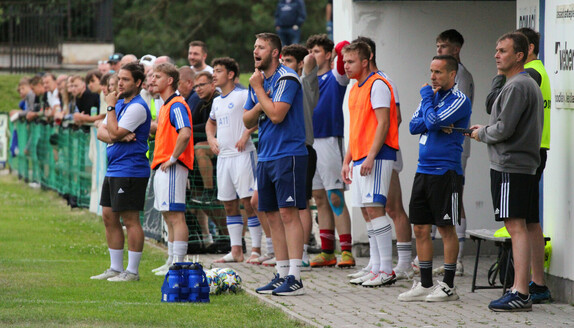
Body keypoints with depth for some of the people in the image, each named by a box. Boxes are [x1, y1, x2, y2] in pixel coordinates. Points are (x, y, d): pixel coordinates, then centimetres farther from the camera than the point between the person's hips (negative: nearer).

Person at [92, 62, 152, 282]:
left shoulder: (137, 107, -13)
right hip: (113, 170, 10)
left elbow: (115, 132, -19)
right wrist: (119, 137, -9)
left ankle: (132, 271, -1)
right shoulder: (120, 103, 16)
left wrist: (111, 107, -10)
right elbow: (102, 133, 11)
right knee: (109, 217, 12)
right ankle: (115, 268, 18)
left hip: (130, 171, -10)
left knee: (130, 220, -6)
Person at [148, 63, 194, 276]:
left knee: (175, 215, -11)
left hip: (172, 168, -11)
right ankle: (171, 261, 21)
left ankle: (178, 264, -12)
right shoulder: (165, 106, 19)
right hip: (162, 168, 11)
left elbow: (185, 134, -27)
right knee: (169, 216, 14)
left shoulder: (176, 105, -13)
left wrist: (172, 159, -20)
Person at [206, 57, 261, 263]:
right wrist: (211, 138, 15)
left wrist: (246, 134, -20)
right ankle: (236, 250, 10)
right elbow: (211, 122, 35)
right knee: (229, 204, 7)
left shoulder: (243, 95, -6)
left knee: (248, 201, -8)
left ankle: (256, 249, -6)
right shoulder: (217, 101, 18)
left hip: (242, 154, -8)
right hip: (223, 156, 8)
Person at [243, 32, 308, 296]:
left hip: (288, 154, -8)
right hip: (265, 156, 8)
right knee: (273, 215, 9)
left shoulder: (286, 79, -11)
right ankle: (281, 274, 14)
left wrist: (259, 89, -10)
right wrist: (259, 105, -4)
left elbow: (277, 115, -21)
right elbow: (247, 121, 16)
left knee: (288, 213, -12)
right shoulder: (258, 80, 15)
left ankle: (295, 278, -13)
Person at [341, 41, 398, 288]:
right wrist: (347, 160, 21)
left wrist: (370, 157, -21)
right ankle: (377, 268, 11)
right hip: (360, 157, 10)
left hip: (377, 156, -10)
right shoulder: (355, 88, 19)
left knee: (374, 209, -13)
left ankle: (387, 270, -12)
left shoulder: (377, 85, -9)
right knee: (366, 211, 8)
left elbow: (383, 124, -16)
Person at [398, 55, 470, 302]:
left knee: (446, 228, -2)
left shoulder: (459, 101, -8)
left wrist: (427, 96, -5)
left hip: (446, 172, -7)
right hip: (424, 170, 7)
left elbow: (433, 122, -20)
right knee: (421, 229, 7)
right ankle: (425, 285, 14)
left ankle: (448, 286, 3)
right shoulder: (431, 96, 15)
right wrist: (436, 124, -12)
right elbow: (414, 126, 5)